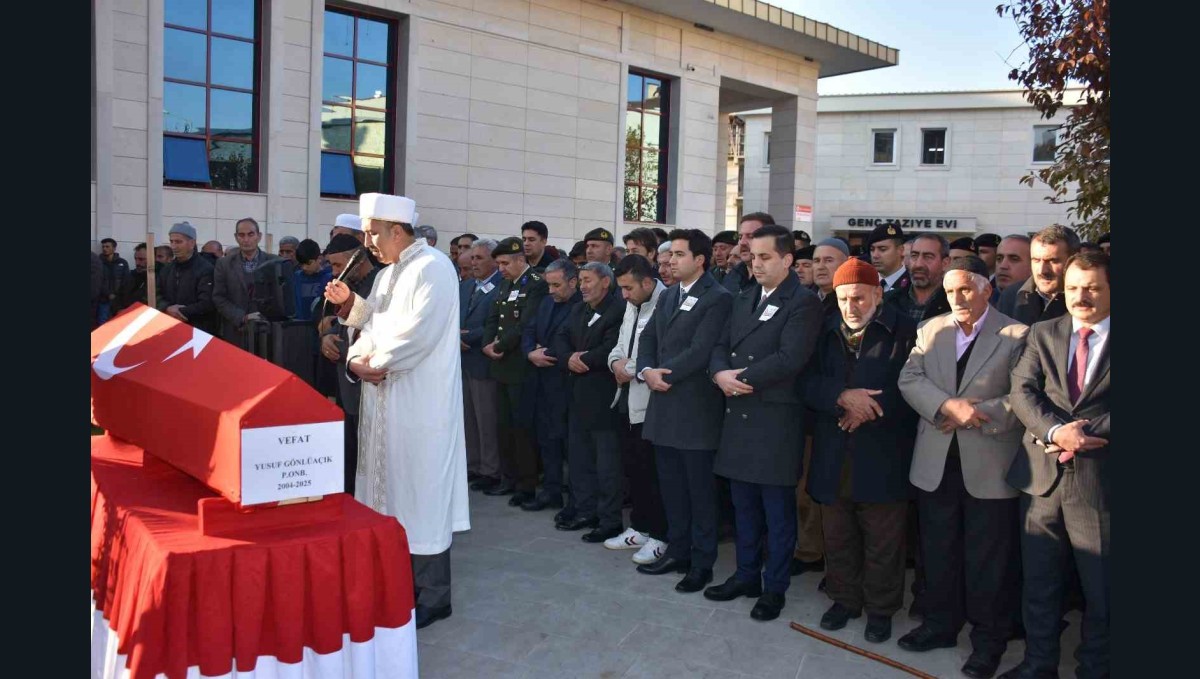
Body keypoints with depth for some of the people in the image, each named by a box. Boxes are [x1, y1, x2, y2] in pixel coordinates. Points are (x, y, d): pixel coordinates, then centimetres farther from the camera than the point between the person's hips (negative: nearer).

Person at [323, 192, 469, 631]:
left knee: (419, 489, -2)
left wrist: (375, 364, -12)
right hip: (384, 399, 9)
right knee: (391, 487, 14)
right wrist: (349, 304, 1)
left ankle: (431, 596, 10)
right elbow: (374, 325, 19)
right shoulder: (386, 275, 16)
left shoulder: (432, 268, -13)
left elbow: (418, 334, -22)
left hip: (419, 403, -9)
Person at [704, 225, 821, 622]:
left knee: (778, 510, 5)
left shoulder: (804, 303, -9)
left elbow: (790, 358, -20)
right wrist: (720, 373, -9)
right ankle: (746, 575, 30)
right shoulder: (743, 299, 15)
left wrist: (742, 379, -14)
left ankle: (775, 588, 18)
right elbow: (722, 345, 12)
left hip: (776, 421, -7)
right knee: (744, 505, 16)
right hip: (738, 416, 7)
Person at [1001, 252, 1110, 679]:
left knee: (1101, 588, 10)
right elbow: (1022, 391, -2)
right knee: (1039, 580, 13)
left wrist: (1082, 433, -18)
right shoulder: (1043, 333, 8)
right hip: (1042, 474, 3)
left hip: (1100, 479, -3)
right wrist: (1056, 431, -18)